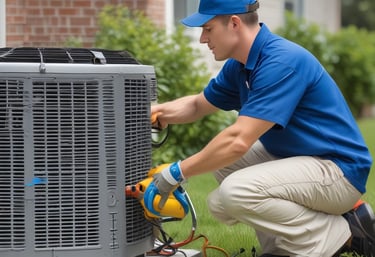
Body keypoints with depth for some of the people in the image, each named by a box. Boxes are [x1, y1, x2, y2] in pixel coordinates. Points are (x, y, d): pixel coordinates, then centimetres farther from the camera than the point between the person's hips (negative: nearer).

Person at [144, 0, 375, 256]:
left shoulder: (282, 62, -24)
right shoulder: (239, 66, 6)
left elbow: (239, 141, -30)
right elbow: (197, 105, 21)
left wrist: (177, 173, -21)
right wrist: (158, 112, 0)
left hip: (338, 169, -10)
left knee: (235, 193, -26)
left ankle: (339, 235, -10)